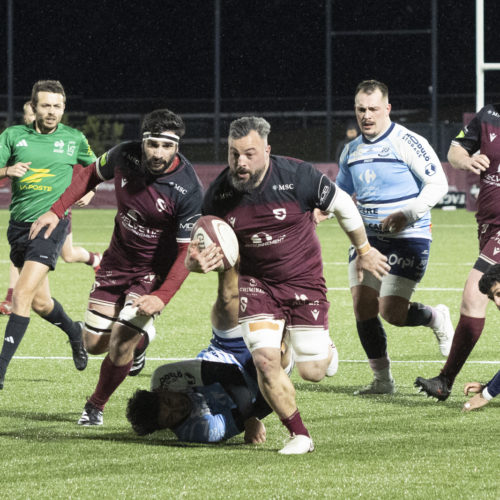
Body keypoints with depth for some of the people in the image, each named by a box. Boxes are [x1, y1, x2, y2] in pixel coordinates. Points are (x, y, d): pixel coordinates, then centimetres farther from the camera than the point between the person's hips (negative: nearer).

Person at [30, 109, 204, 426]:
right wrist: (56, 211, 0)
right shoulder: (125, 156, -16)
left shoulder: (188, 190, -28)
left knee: (121, 346, -16)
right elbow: (91, 174, 7)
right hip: (117, 262, 5)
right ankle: (141, 337, 41)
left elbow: (187, 251, -23)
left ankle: (96, 406, 12)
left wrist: (162, 297, -33)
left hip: (155, 272, -5)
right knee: (95, 344, 7)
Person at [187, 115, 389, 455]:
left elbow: (342, 204, -2)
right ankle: (299, 435, 3)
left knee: (312, 372, -2)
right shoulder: (218, 195, -12)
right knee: (265, 360, -18)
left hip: (305, 280, -1)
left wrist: (364, 251, 9)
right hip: (256, 283, 1)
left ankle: (325, 348, 38)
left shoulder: (296, 176, -19)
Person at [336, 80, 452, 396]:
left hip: (408, 238, -6)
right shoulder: (352, 151, 11)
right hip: (368, 238, 6)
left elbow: (438, 183, -12)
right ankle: (382, 381, 9)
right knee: (363, 308, -4)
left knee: (392, 312, -12)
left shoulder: (407, 143, -10)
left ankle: (437, 318, 21)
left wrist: (407, 215, -23)